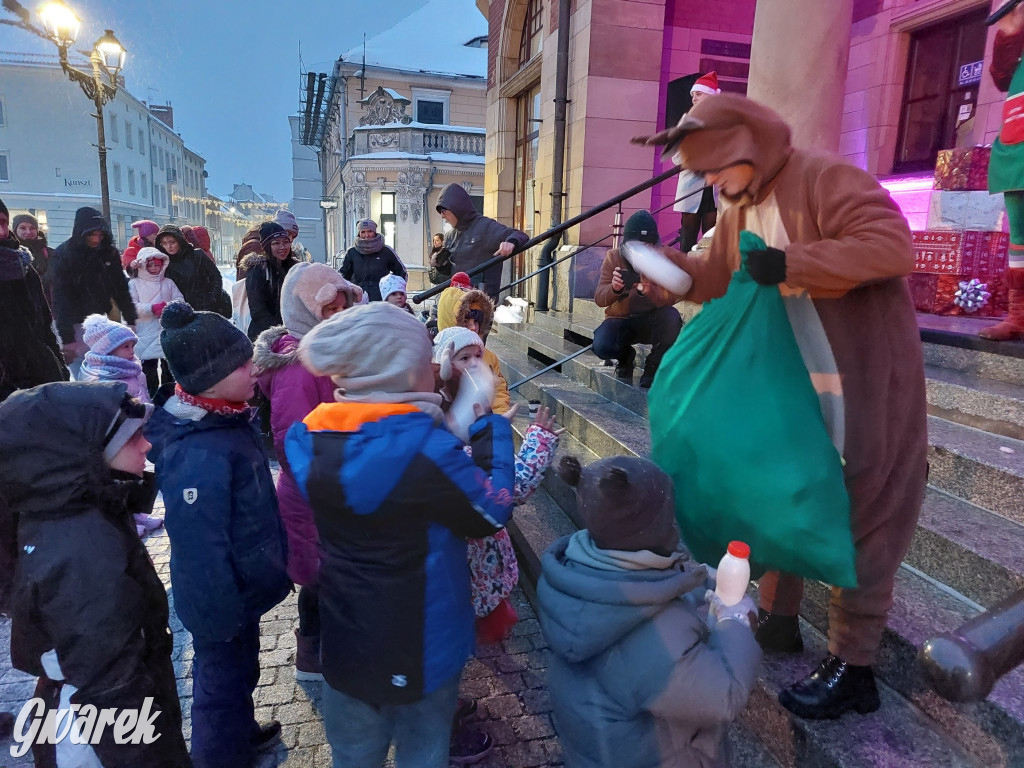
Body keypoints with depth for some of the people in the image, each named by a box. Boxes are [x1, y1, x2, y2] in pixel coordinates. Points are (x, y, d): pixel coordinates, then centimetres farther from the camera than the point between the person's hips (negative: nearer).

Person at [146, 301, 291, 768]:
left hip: (242, 586, 9)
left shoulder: (227, 418, -5)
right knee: (223, 681, 15)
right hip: (222, 599, -9)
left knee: (239, 671, 30)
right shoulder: (196, 456, -36)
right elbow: (200, 550, -31)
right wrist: (221, 620, -21)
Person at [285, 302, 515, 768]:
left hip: (346, 639, 5)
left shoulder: (308, 439, -12)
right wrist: (490, 425, -6)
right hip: (421, 643, -4)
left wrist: (426, 415, -1)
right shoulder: (426, 450, -30)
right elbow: (493, 512, -16)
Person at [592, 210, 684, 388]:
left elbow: (672, 296, -20)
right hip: (620, 320, 0)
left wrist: (649, 291, -43)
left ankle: (652, 370, -10)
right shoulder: (613, 257, -7)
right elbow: (599, 298, -14)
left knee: (671, 316, -33)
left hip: (651, 321, 0)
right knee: (601, 346, -30)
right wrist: (614, 288, -38)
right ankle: (626, 356, 10)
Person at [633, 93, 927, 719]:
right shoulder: (739, 212, 8)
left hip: (867, 380, -8)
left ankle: (853, 668, 16)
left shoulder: (826, 178, -16)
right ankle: (778, 619, 36)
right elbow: (714, 281, 13)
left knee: (863, 518, 3)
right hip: (794, 383, 8)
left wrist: (791, 264, -30)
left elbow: (893, 246, -26)